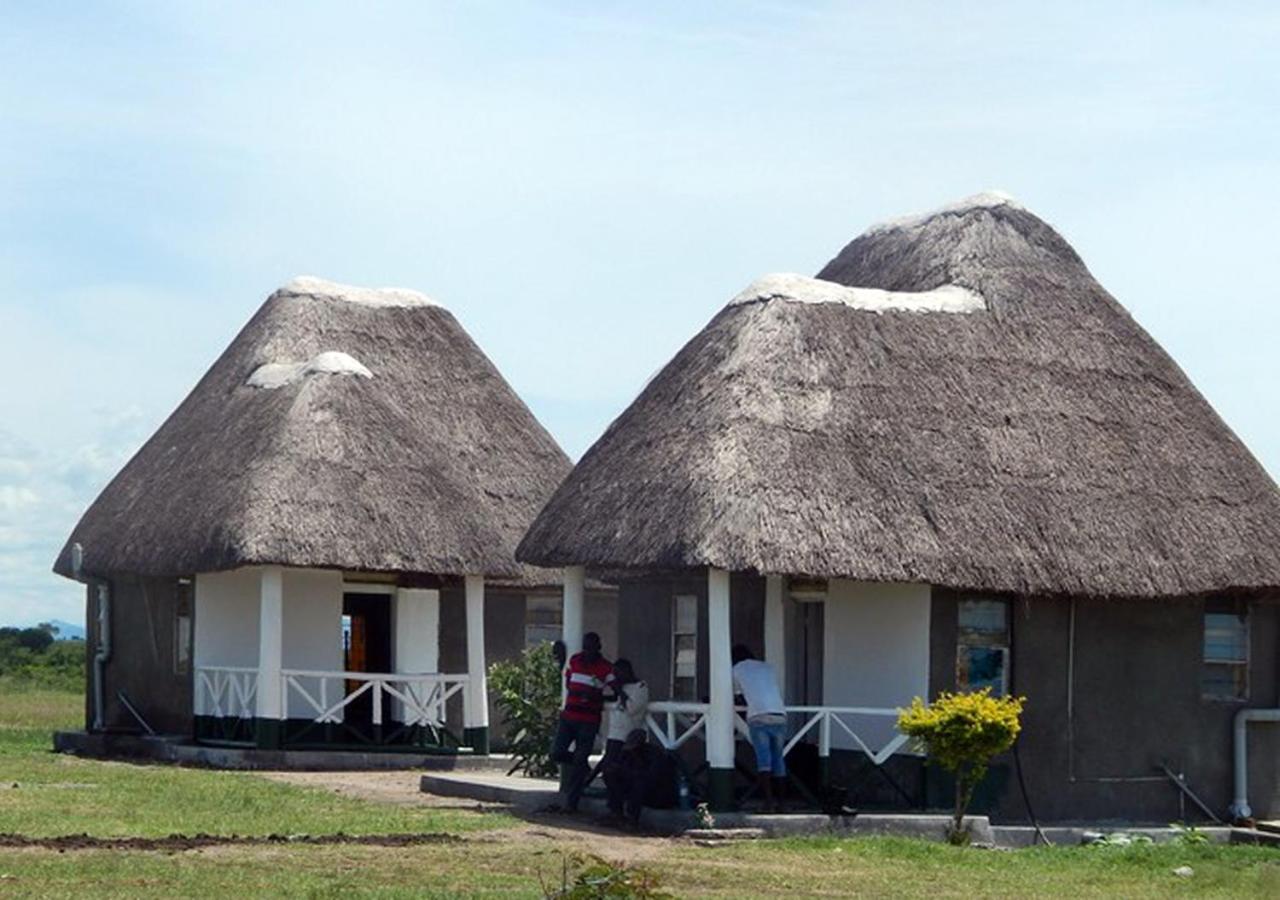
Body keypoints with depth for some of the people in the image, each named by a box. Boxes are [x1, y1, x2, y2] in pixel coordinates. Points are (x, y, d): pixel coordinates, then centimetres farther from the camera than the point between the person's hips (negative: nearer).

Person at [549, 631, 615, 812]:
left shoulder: (606, 668, -4)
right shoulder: (574, 661, 8)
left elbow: (611, 693, -3)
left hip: (589, 722, -4)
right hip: (568, 716, 4)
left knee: (579, 762, -3)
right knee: (556, 753, -5)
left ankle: (571, 802, 1)